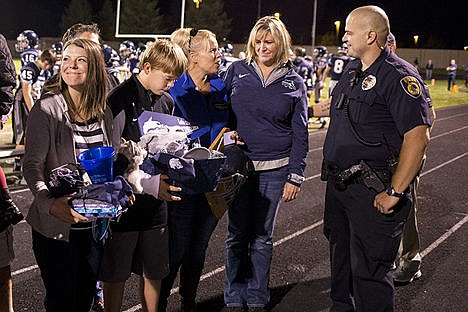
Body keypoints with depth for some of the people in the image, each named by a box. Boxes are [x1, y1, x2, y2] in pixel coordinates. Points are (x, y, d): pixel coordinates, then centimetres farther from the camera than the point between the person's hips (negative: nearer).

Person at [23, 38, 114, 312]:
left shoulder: (103, 113, 4)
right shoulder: (47, 110, -13)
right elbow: (32, 167, -17)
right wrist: (50, 203, -34)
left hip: (94, 224, 5)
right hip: (55, 225, -5)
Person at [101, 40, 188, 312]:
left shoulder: (167, 102, 9)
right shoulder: (121, 99, -13)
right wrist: (150, 183, -25)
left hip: (156, 200, 6)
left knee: (154, 271, 14)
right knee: (117, 273, 6)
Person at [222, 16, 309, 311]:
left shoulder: (294, 82, 3)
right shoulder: (237, 71, 3)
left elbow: (300, 132, 3)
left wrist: (295, 176, -3)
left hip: (275, 169, 0)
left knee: (262, 237, 8)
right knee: (237, 235, 5)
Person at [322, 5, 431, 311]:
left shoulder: (399, 76, -16)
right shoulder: (352, 71, 11)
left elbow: (418, 136, -22)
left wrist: (394, 192, -22)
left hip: (372, 192, -9)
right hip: (338, 184, 9)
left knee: (369, 272, -1)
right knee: (341, 259, 22)